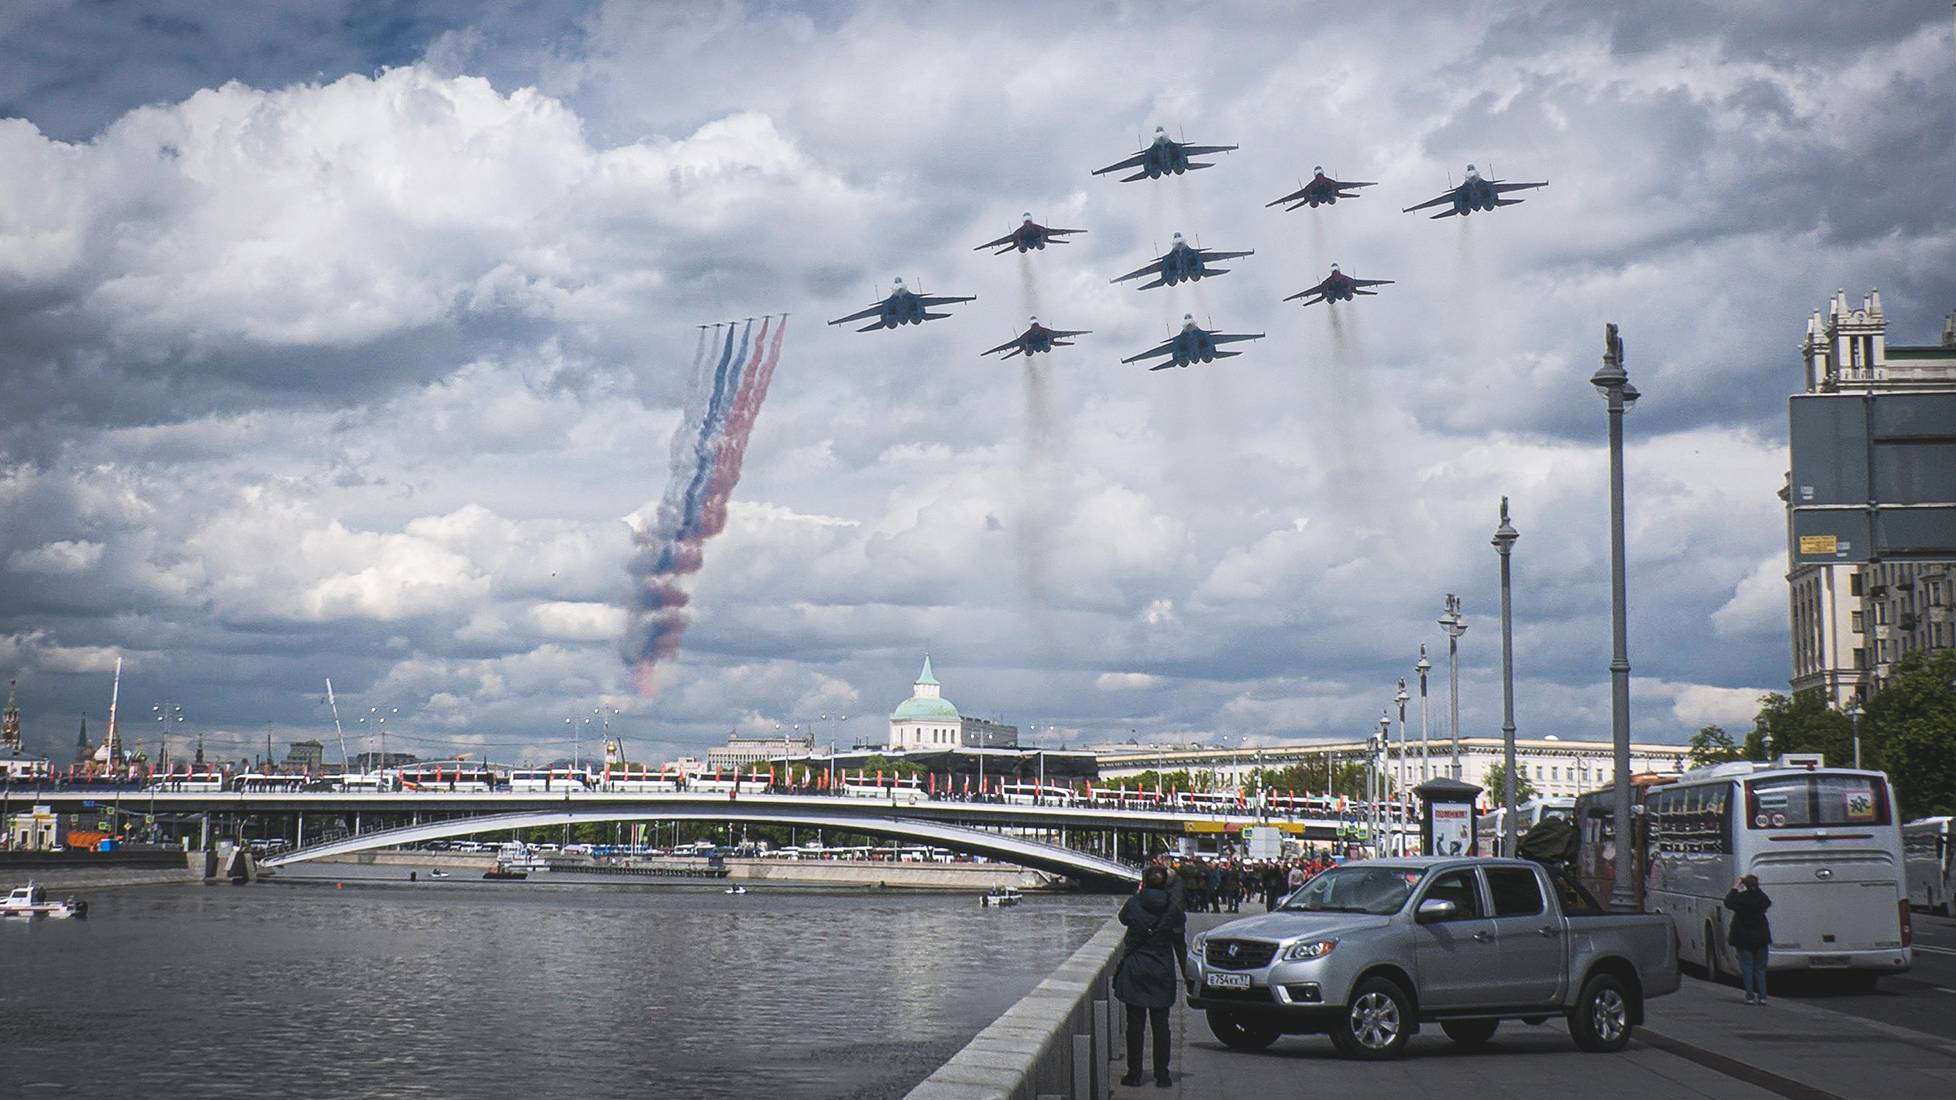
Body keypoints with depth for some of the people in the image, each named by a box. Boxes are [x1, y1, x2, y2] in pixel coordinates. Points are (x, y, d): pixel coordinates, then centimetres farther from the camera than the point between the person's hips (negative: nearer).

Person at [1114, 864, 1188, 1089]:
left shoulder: (1134, 904, -7)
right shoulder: (1173, 909, -4)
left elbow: (1123, 917, 16)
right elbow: (1180, 944, 1)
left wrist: (1137, 894, 19)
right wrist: (1185, 973, 9)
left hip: (1134, 971, -1)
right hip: (1163, 973, 1)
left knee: (1135, 1024, 5)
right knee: (1161, 1024, 8)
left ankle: (1134, 1074, 6)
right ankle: (1162, 1074, 9)